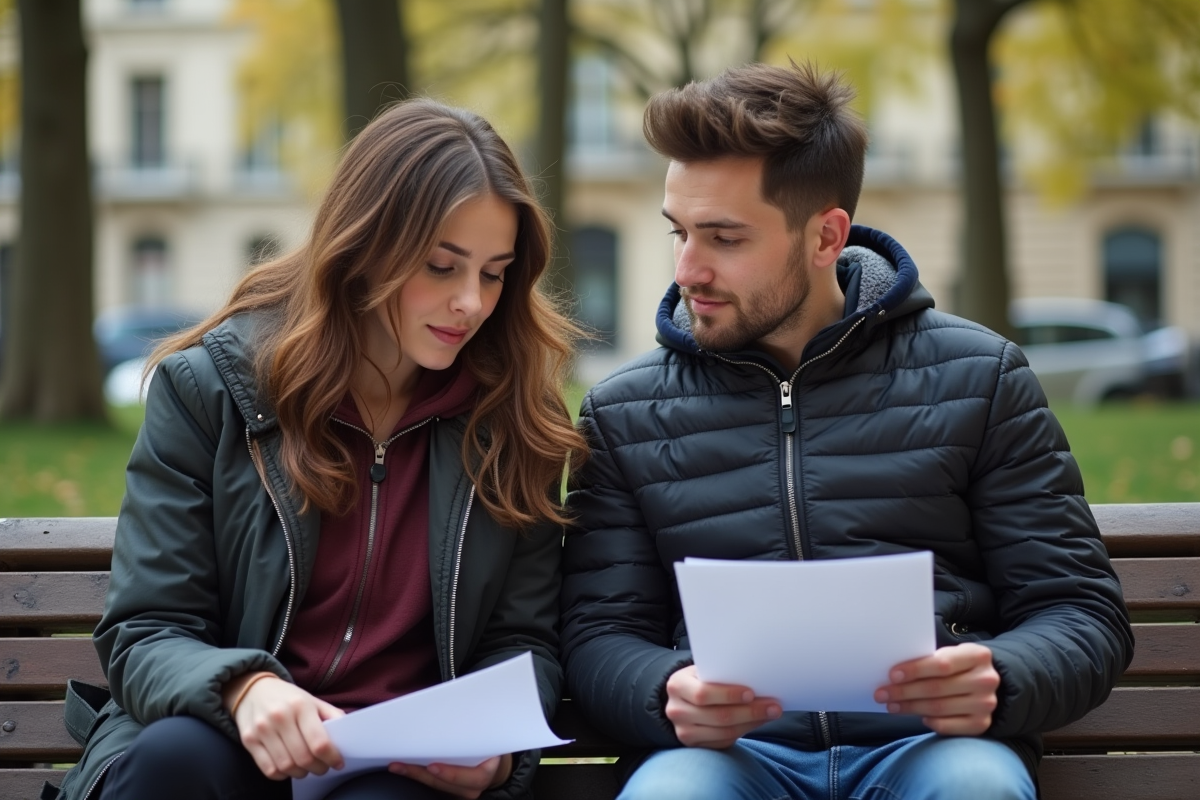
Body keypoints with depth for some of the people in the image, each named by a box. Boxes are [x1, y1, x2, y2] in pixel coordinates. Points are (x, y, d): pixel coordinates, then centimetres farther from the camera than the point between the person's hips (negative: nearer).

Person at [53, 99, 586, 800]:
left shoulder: (517, 418, 6)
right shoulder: (209, 387, -1)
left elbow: (523, 640, 10)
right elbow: (144, 636, -3)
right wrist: (242, 689, -27)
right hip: (243, 743, 0)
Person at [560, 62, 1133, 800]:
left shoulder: (976, 378, 11)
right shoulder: (624, 414, 15)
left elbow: (1084, 613, 8)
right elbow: (600, 636, 10)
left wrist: (997, 682, -15)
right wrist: (669, 693, -15)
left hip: (929, 739, 0)